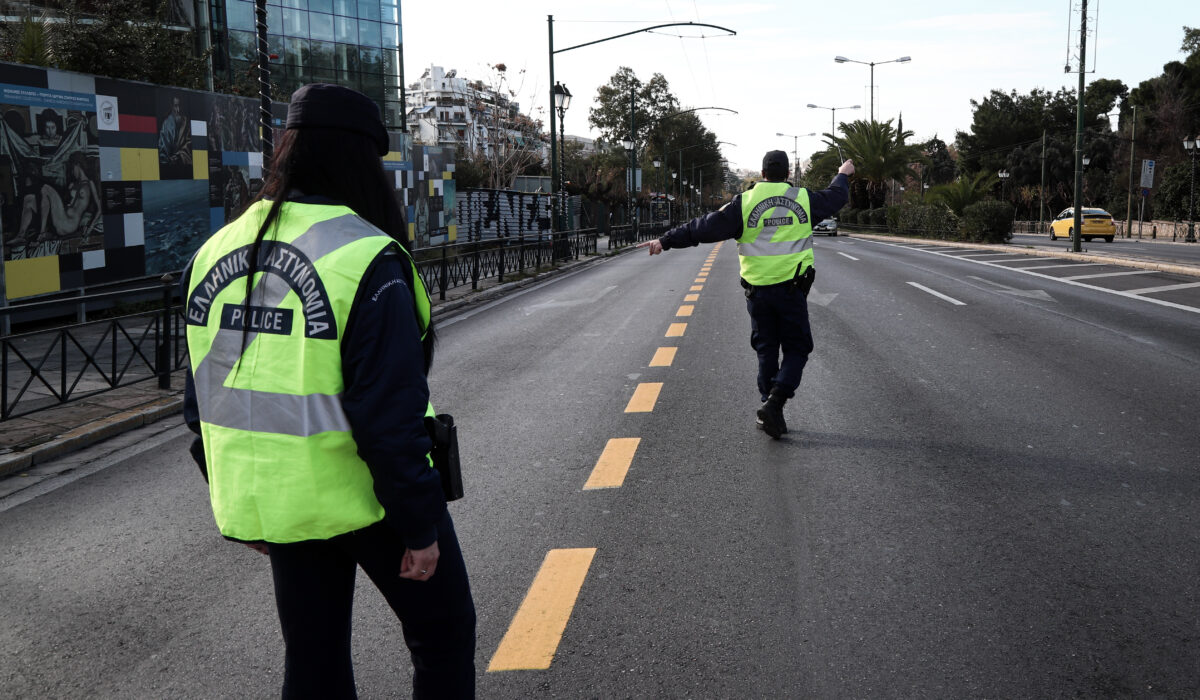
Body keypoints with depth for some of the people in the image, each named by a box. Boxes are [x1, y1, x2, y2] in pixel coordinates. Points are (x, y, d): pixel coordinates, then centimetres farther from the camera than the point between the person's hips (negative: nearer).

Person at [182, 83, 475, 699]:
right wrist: (421, 525, -13)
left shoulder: (216, 254, 3)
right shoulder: (366, 259, -19)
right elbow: (389, 413, -23)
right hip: (367, 496, -6)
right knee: (443, 632, 15)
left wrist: (246, 505, 17)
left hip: (277, 503, 6)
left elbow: (203, 400, 8)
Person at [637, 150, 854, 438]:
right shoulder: (804, 199, 2)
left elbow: (707, 226, -7)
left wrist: (666, 241, -2)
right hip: (792, 290, -1)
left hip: (757, 290, 1)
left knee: (766, 350, 13)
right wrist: (843, 175, 43)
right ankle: (774, 402, -12)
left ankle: (770, 410, 13)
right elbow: (834, 198, 22)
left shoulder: (744, 203, -4)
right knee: (796, 349, 7)